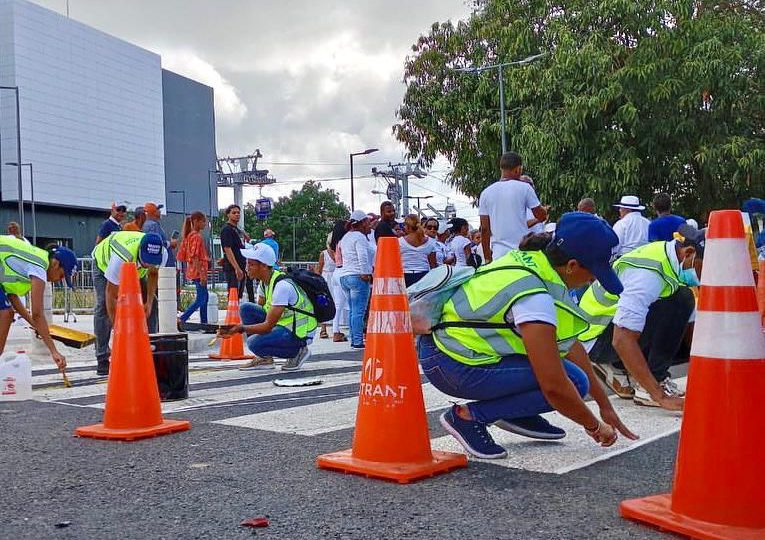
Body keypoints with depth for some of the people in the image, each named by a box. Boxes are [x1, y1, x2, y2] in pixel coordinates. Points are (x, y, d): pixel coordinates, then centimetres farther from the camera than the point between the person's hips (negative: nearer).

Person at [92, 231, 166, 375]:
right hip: (104, 263, -4)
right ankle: (102, 361, -14)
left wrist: (149, 302, -17)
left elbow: (153, 273, -8)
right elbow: (112, 296, -40)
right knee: (104, 307, -19)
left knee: (152, 304, -7)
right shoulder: (120, 259, -48)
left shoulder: (162, 254, -34)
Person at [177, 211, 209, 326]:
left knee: (204, 296, 16)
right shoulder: (197, 236, -15)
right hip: (198, 271, -10)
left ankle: (204, 322, 20)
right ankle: (181, 319, -11)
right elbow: (195, 257, -21)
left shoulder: (189, 235, 13)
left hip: (193, 271, 10)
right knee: (201, 298, -7)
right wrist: (202, 274, -23)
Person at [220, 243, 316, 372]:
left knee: (254, 343, -27)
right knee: (246, 308, -2)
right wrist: (235, 328, 0)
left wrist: (241, 328, -26)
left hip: (298, 334, -9)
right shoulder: (265, 281, 3)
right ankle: (264, 359, 2)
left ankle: (298, 352, -4)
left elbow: (268, 326, -27)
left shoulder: (282, 286, -26)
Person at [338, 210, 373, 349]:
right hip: (358, 276, -9)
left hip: (344, 276, 9)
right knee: (359, 311, -8)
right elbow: (363, 257, -18)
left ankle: (353, 340, 15)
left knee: (353, 310, 13)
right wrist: (366, 274, -15)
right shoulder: (360, 237, -8)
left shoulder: (345, 237, 19)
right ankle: (358, 341, -9)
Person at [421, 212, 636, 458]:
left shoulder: (535, 261, 1)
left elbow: (571, 345, 9)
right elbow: (554, 387, -26)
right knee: (573, 381, -14)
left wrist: (605, 406, 12)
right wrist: (594, 426, -7)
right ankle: (469, 416, -8)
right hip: (450, 365, -9)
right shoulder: (534, 297, -27)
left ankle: (517, 414, 14)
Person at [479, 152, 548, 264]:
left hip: (498, 253, 3)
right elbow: (541, 216, 2)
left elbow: (484, 228, 7)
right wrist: (545, 210, 23)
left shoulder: (486, 193, 6)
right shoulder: (524, 187, -3)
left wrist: (487, 257, 13)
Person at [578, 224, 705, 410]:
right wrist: (660, 397, -35)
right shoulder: (649, 273, -28)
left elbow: (692, 324, 8)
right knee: (678, 301, -22)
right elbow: (621, 340, -35)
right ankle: (651, 386, -13)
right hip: (595, 338, -9)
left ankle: (619, 367, 9)